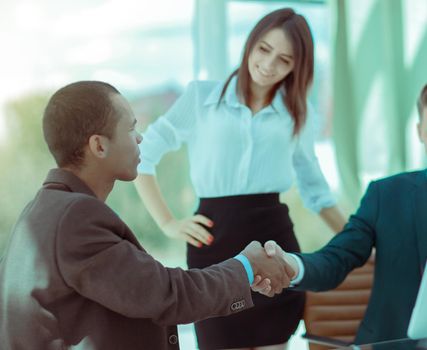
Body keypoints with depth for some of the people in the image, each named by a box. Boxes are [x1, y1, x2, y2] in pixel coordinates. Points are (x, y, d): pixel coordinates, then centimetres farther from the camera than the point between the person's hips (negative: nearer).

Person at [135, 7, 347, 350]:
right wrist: (167, 223, 0)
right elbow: (142, 154, 7)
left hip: (275, 239, 2)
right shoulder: (202, 95, 4)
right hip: (215, 243, -2)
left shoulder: (299, 113, 12)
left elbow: (314, 187, 21)